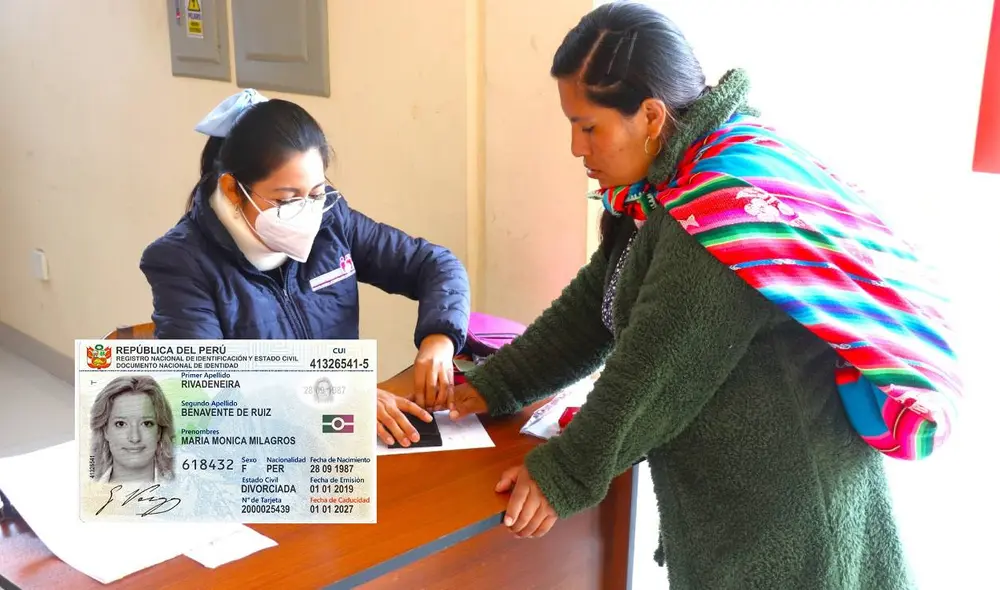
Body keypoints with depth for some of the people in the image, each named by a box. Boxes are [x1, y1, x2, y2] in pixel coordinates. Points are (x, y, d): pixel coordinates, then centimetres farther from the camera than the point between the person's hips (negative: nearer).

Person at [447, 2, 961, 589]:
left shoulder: (728, 203, -26)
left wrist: (563, 474, -15)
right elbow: (592, 305, 9)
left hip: (779, 502, -8)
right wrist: (496, 386, 6)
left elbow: (663, 365, -24)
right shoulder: (671, 190, 4)